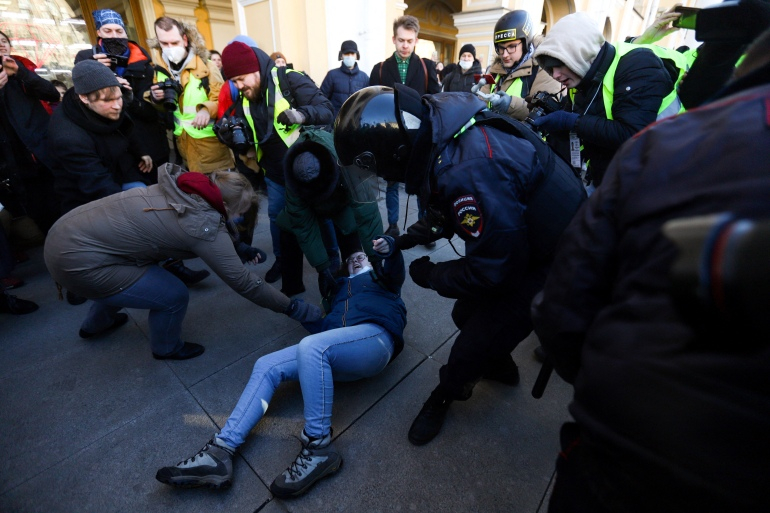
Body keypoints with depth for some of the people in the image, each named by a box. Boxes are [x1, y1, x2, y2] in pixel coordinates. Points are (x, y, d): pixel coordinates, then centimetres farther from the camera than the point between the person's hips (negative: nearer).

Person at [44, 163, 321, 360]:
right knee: (173, 295, -3)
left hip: (64, 232, 9)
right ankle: (166, 348, 27)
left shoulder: (180, 185, -2)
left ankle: (96, 323, 59)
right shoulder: (204, 226, -23)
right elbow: (243, 282, -17)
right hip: (77, 262, -9)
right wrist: (292, 308, -10)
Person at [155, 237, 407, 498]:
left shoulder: (379, 276, 27)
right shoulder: (341, 289, 36)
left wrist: (389, 248, -19)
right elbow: (323, 328, 23)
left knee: (310, 347, -33)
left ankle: (319, 448, -24)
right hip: (340, 357, 6)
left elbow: (395, 271, 1)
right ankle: (220, 453, -13)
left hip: (375, 337, -5)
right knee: (266, 366, -6)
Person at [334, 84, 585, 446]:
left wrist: (431, 275, -13)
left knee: (473, 345, 1)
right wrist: (406, 238, 3)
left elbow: (491, 270, -28)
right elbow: (448, 209, 9)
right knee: (466, 315, 18)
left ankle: (446, 393, 33)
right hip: (517, 237, 8)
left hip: (547, 263, -8)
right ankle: (499, 365, 48)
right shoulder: (440, 127, -8)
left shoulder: (468, 172, -38)